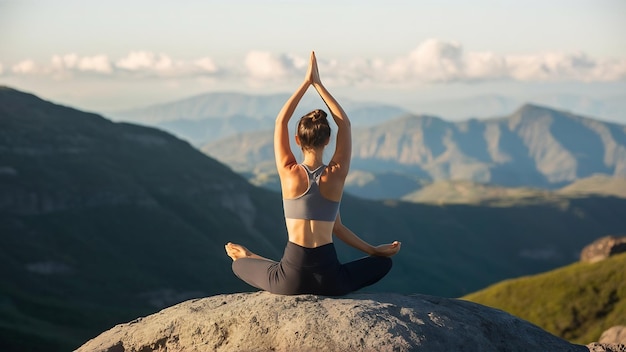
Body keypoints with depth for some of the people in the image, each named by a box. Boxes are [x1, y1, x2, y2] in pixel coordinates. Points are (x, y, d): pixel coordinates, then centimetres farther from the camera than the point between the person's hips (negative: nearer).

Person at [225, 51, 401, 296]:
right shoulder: (336, 175, -3)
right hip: (329, 280, -1)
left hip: (291, 281, 1)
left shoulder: (289, 173, -5)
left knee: (238, 264, 26)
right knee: (384, 263, 26)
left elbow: (281, 121, 6)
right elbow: (344, 123, 10)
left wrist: (307, 82, 8)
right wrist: (318, 84, 10)